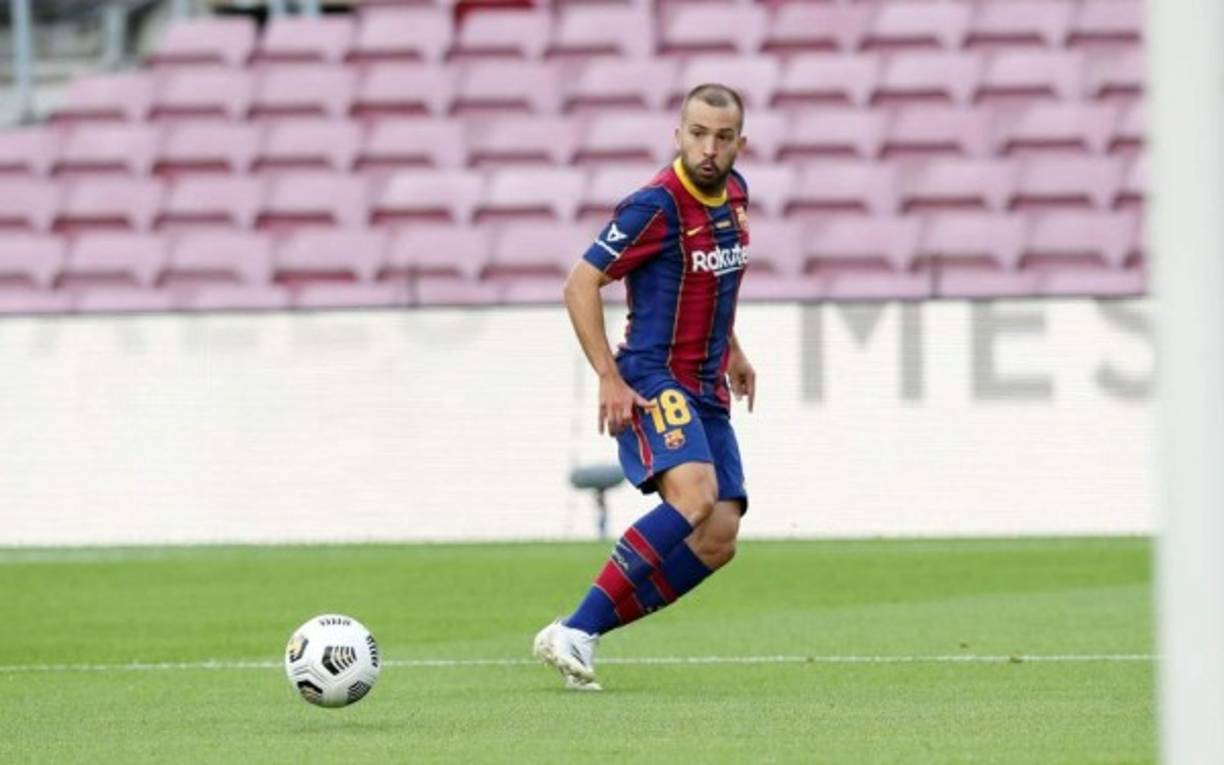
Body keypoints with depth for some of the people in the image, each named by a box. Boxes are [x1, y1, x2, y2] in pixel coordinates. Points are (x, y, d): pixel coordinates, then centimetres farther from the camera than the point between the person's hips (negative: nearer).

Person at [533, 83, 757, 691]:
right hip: (653, 382, -8)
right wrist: (609, 378, -19)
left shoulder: (733, 193, 8)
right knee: (693, 497, -31)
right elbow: (581, 284, -14)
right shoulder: (657, 205, -16)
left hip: (708, 391, 8)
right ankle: (575, 630, -27)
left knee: (718, 541, -2)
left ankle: (578, 636, 2)